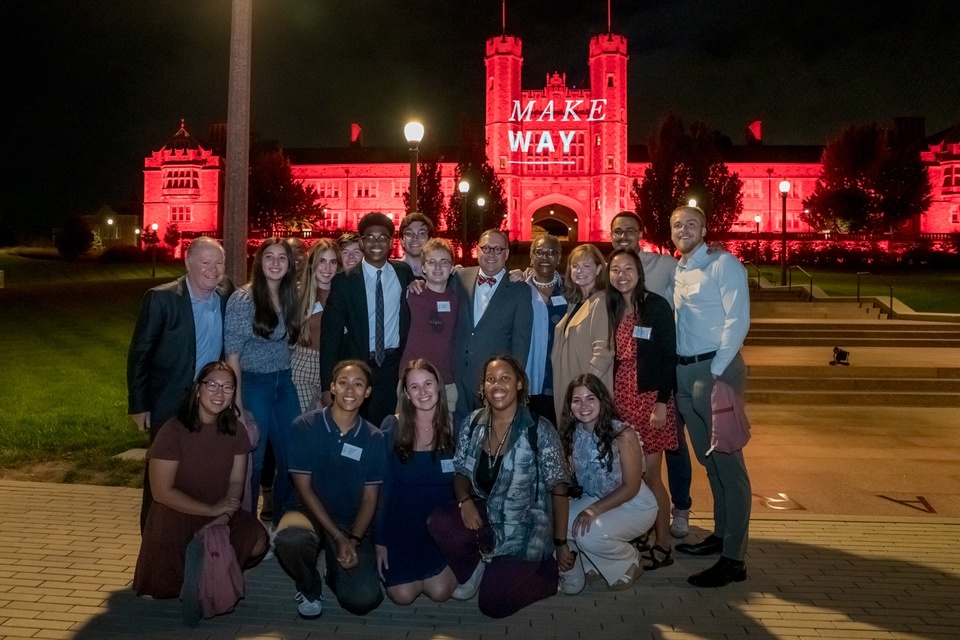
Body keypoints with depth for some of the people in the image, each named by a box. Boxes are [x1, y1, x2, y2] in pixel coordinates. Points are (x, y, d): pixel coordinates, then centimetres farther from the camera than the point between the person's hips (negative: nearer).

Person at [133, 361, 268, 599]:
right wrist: (212, 510, -16)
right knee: (167, 585, -24)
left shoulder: (235, 430, -2)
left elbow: (236, 482, -1)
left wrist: (223, 518, -19)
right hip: (176, 517, -4)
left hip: (221, 515, 4)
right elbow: (162, 492, -16)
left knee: (257, 541, -23)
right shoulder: (173, 430, -16)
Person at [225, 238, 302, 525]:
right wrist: (238, 404, -13)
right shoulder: (242, 299, -11)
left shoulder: (289, 297, 5)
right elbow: (232, 354, -11)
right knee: (253, 459, 6)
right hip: (254, 384, -5)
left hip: (285, 383, 5)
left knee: (291, 456, 9)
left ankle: (283, 522, 28)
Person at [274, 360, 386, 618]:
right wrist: (338, 537, -17)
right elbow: (304, 488, -10)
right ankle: (309, 588, -1)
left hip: (352, 522, 1)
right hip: (310, 512, -1)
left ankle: (336, 571, 19)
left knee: (363, 600, -18)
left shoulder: (374, 438, -4)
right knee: (290, 538, -37)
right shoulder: (305, 426, -10)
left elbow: (370, 498, -1)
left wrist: (353, 540, -17)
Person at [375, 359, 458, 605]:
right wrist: (380, 539, -6)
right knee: (403, 595, -10)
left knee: (439, 592, -13)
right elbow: (381, 486, -7)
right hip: (400, 525, -1)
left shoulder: (454, 427, -7)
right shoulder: (392, 428, -11)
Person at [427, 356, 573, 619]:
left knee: (493, 605, -10)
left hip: (524, 526, -4)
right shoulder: (472, 424, -5)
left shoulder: (539, 431, -18)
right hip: (486, 513, 4)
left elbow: (558, 489, -11)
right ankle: (475, 569, 6)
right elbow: (461, 473, 5)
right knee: (438, 523, -25)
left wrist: (561, 543, -9)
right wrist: (465, 500, -17)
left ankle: (549, 573, 17)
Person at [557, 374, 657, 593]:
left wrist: (594, 510, -28)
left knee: (589, 535, -29)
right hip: (594, 500, 5)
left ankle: (630, 562, 3)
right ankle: (571, 580, 4)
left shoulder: (623, 435, -22)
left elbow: (631, 487, -20)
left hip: (635, 506, -5)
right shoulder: (573, 434, -5)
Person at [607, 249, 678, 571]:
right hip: (620, 397, 5)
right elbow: (612, 358, 12)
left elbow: (669, 356, -9)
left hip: (650, 397, -5)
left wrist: (662, 402, -15)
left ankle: (663, 544, 10)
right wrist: (607, 397, 8)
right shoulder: (611, 309, 10)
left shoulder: (656, 306, -6)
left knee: (650, 474, -2)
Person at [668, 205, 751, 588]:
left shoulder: (723, 264, -5)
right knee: (708, 459, 16)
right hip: (682, 371, 8)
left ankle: (733, 559, -1)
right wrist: (678, 370, 6)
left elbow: (737, 320, -13)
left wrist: (716, 373, -16)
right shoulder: (676, 271, 16)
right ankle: (721, 534, 30)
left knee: (727, 462, -5)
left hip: (715, 369, -7)